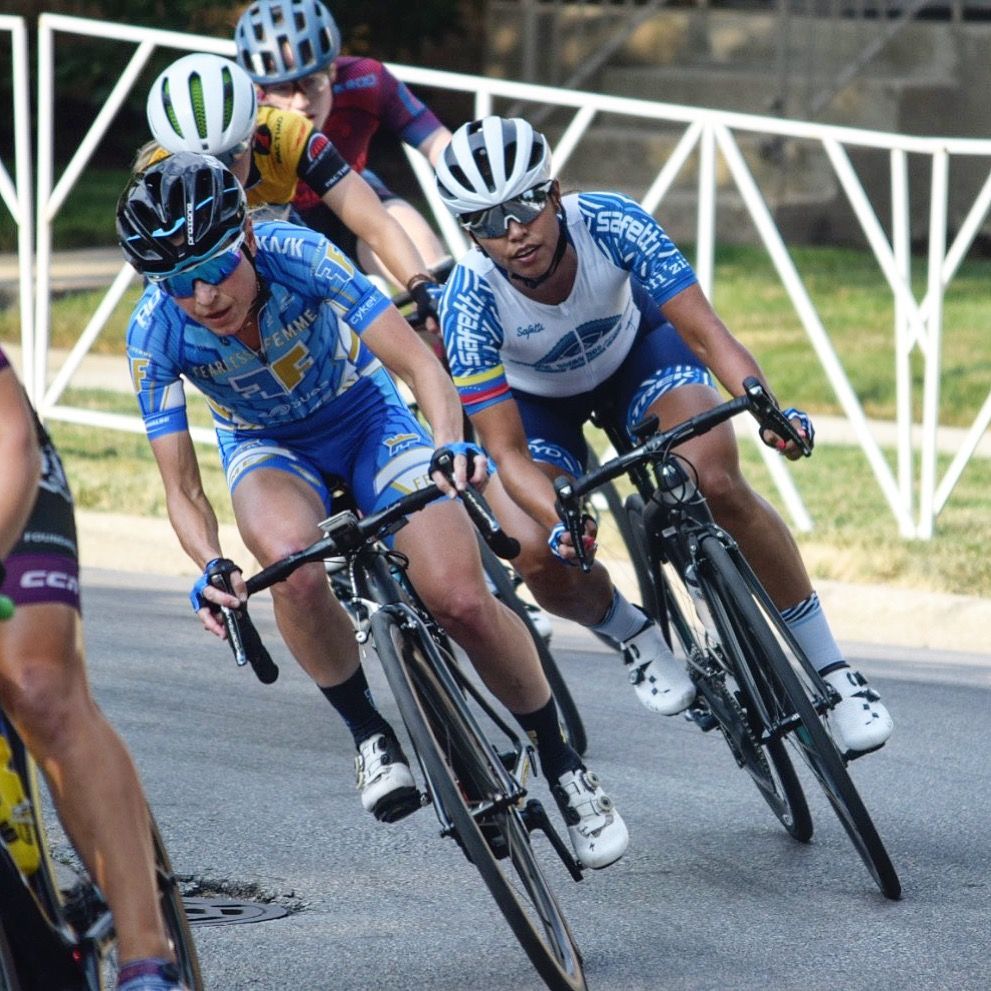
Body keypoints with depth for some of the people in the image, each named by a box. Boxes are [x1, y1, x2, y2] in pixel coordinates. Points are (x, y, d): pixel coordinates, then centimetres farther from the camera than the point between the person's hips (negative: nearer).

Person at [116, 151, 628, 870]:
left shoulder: (299, 258, -32)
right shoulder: (155, 334, -27)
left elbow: (419, 363, -33)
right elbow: (182, 488, -23)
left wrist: (450, 442, -54)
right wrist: (209, 565, -44)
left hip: (367, 417, -1)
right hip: (270, 448, 1)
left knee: (462, 600, -19)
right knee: (292, 561, -36)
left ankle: (563, 765, 7)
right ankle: (371, 735, -12)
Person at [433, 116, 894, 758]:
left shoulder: (611, 223, -34)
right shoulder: (471, 301, -35)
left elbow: (704, 330, -37)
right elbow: (506, 452, -35)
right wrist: (560, 524, -54)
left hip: (636, 346, 0)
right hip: (534, 397, 0)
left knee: (716, 483, -27)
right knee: (543, 561, -25)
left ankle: (830, 666, -13)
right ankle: (632, 635, 10)